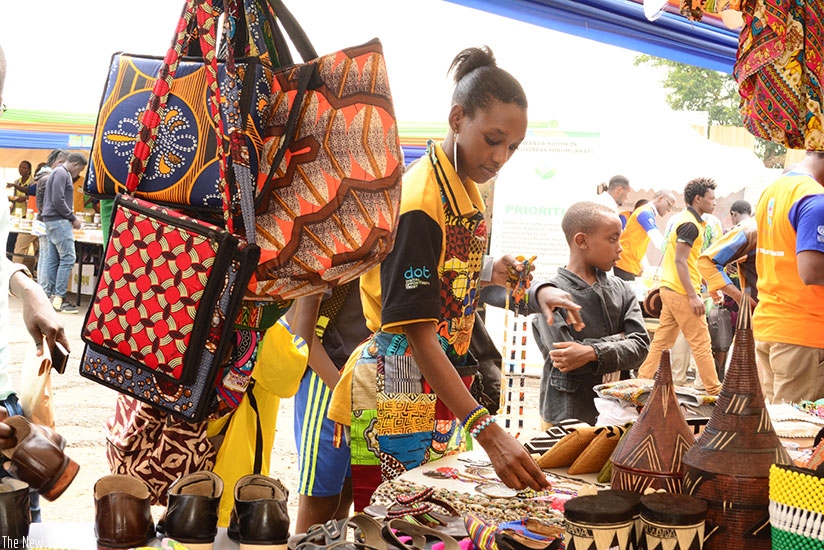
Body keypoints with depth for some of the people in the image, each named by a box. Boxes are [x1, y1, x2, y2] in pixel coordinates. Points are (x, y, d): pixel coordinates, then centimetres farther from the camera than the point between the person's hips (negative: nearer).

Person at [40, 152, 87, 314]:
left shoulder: (59, 173, 20)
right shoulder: (62, 174, -12)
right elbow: (58, 200, -20)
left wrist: (71, 217, 13)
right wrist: (73, 218, -11)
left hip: (51, 221, 10)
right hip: (59, 221, -10)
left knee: (52, 259, 9)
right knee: (68, 258, -11)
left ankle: (51, 295, 10)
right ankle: (59, 298, -12)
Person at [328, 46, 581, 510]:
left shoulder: (469, 189, 7)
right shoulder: (419, 201, -20)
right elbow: (419, 336, -24)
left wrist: (490, 274, 0)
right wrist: (488, 432, -31)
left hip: (442, 393, 9)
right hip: (398, 397, -8)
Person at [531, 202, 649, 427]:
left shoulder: (622, 289, 6)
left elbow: (640, 346, -5)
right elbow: (564, 360, -19)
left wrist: (593, 353, -21)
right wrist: (617, 340, -9)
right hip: (567, 416, -4)